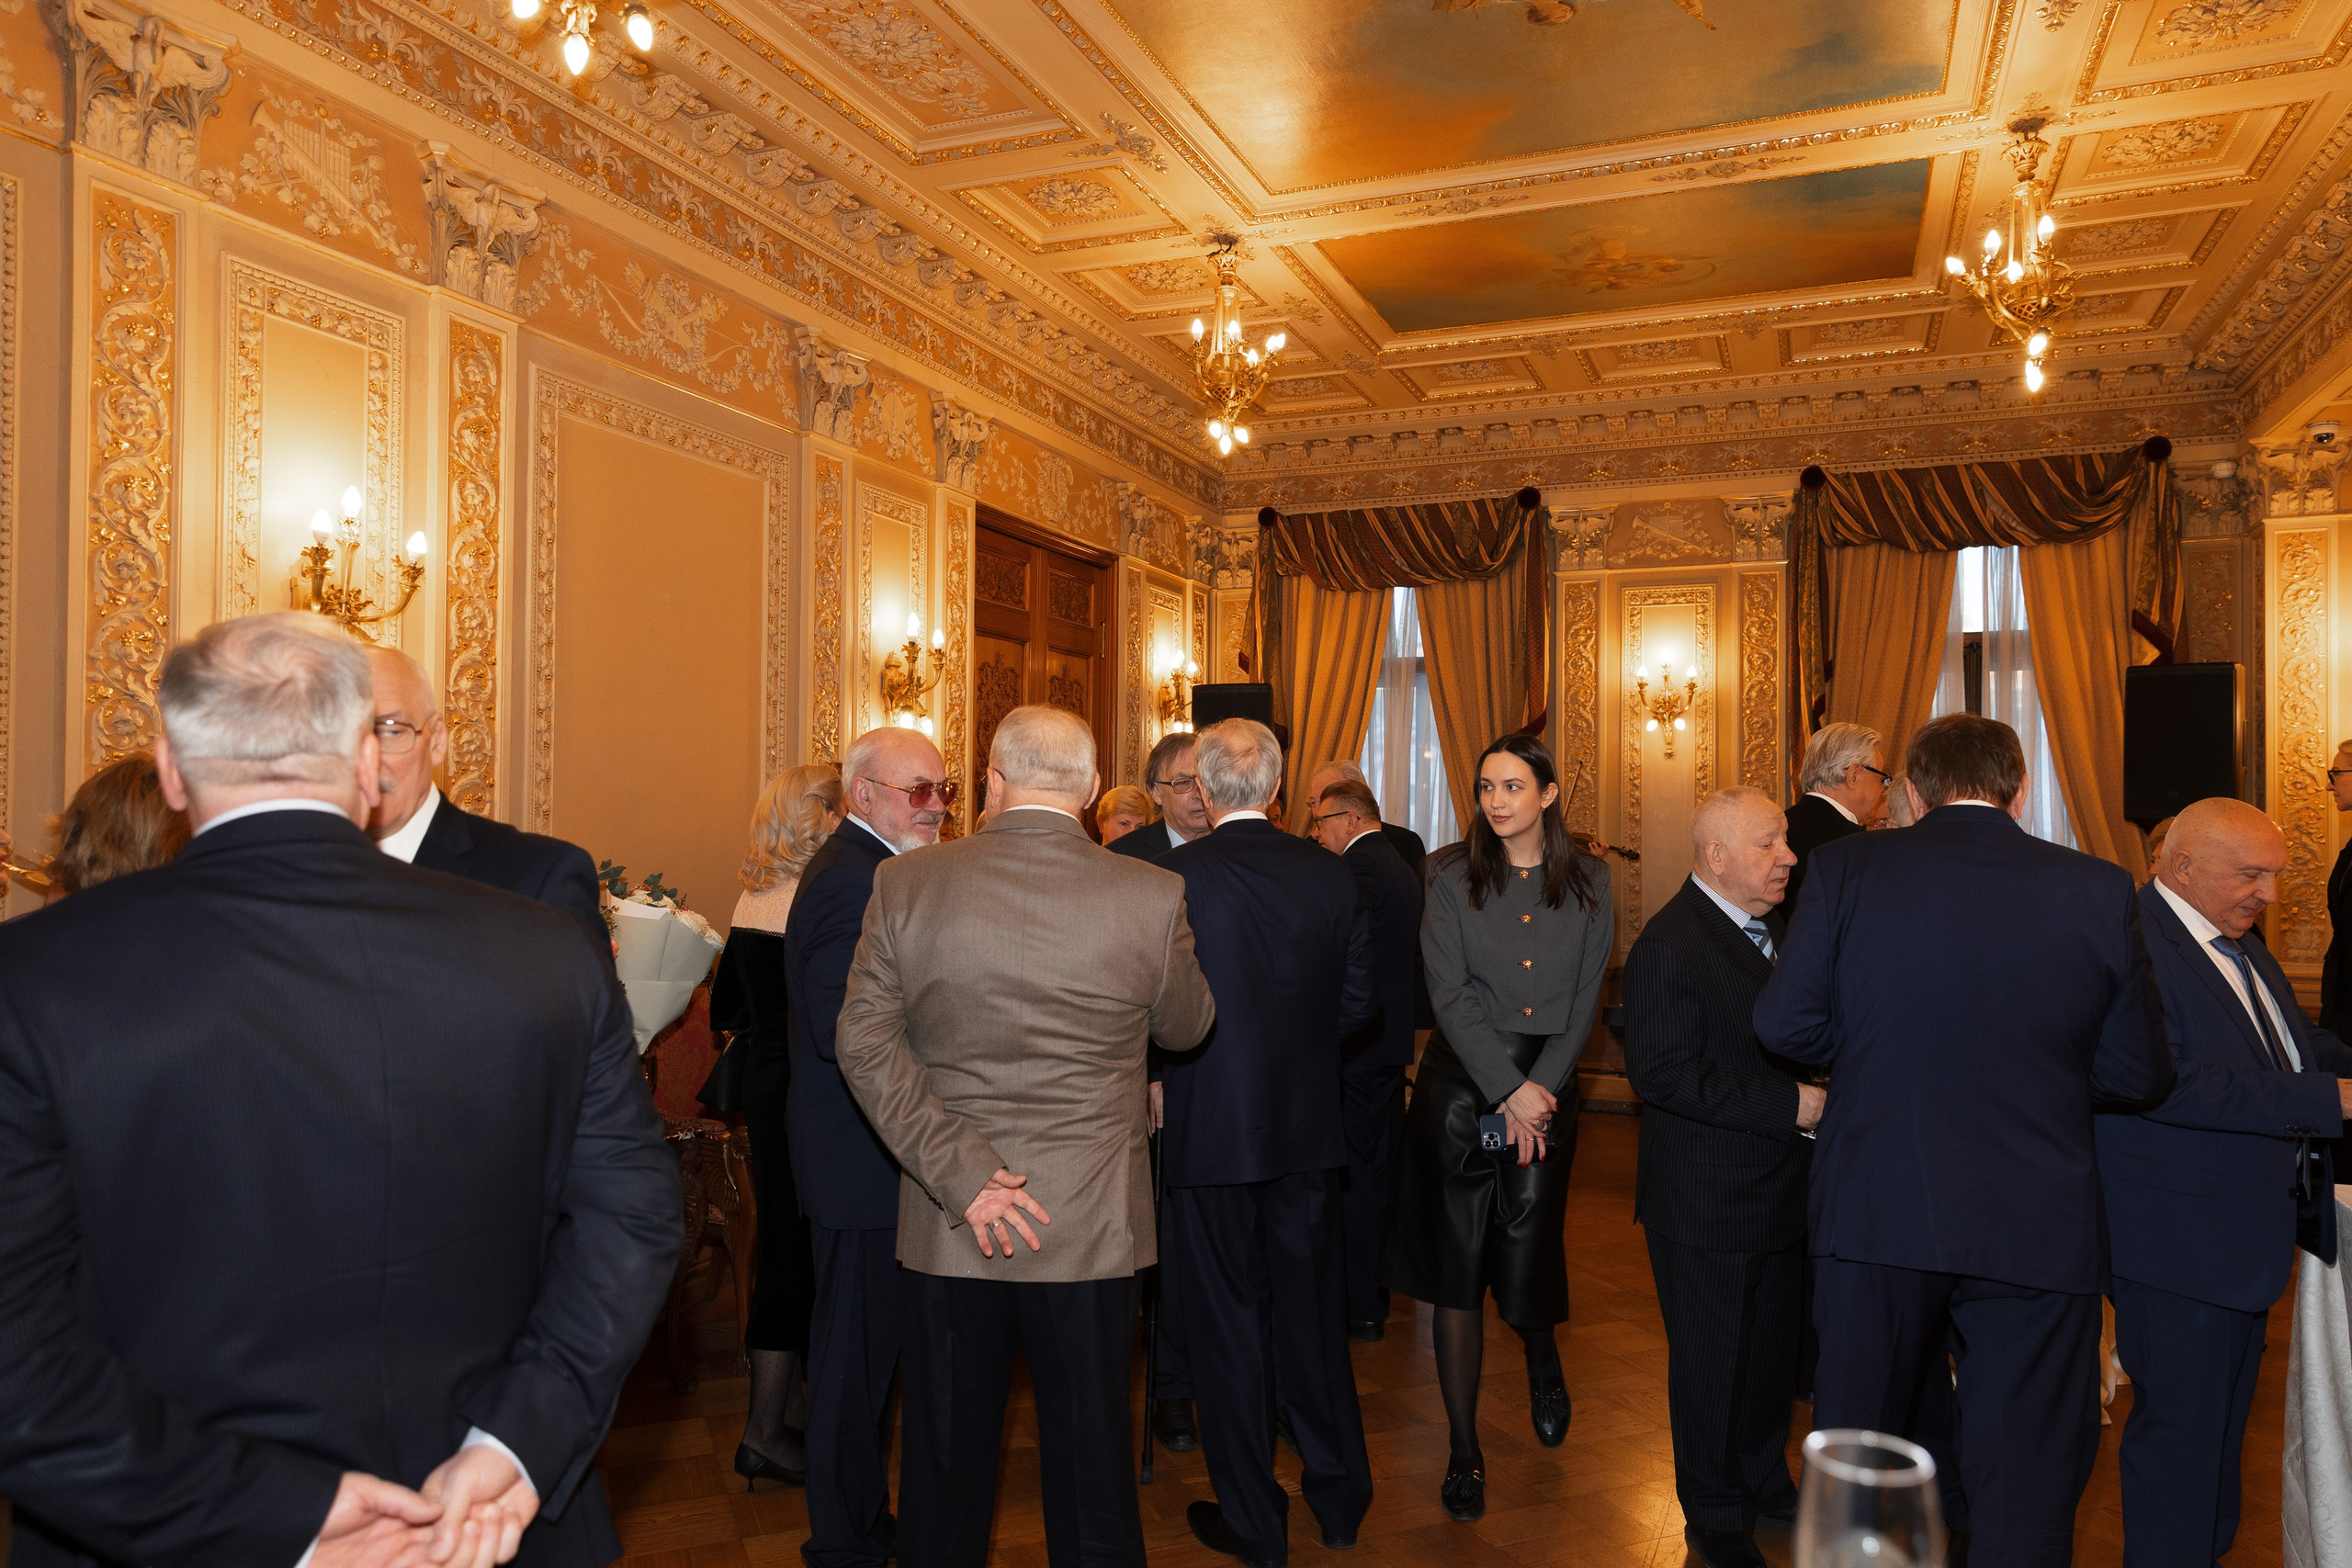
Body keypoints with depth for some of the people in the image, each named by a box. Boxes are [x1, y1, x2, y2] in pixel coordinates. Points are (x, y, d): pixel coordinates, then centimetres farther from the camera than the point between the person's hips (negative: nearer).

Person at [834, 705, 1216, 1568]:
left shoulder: (904, 884, -8)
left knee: (945, 1467, 18)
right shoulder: (1152, 895, -11)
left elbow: (863, 1040, -9)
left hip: (947, 1233, 1)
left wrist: (963, 1174, -11)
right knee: (1091, 1463, 16)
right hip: (1091, 1230, -1)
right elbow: (1187, 1028, 4)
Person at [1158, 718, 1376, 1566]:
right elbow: (1357, 1002, 1)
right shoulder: (1332, 875, -5)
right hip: (1309, 1127, 4)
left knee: (1226, 1321, 10)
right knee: (1311, 1308, 19)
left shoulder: (1171, 876, -16)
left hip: (1209, 1129, -4)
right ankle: (1339, 1497, 34)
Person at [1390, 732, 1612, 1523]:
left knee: (1526, 1259, 3)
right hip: (1460, 1089, -1)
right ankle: (1464, 1450, 13)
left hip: (1546, 1092, 1)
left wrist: (1540, 1089, -8)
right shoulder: (1453, 875, 0)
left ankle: (1543, 1363, 40)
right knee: (1457, 1266, 0)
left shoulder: (1588, 881, 4)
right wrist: (1508, 1089, -13)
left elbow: (1584, 998, 2)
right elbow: (1449, 993, -7)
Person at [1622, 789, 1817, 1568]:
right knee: (1710, 1362, 9)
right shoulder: (1667, 946, -20)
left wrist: (1826, 1091, 1)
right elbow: (1663, 1073, -26)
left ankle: (1765, 1481, 42)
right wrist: (1790, 1105, -24)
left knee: (1773, 1350, 21)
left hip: (1779, 1189, 8)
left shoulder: (1776, 928, 9)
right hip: (1705, 1203, -8)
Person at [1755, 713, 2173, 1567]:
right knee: (2025, 1493, 14)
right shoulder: (2102, 890, -5)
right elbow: (2138, 1074, 0)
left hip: (1877, 1213, 0)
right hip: (2039, 1229, 0)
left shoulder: (1847, 868, -7)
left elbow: (1784, 1025, -6)